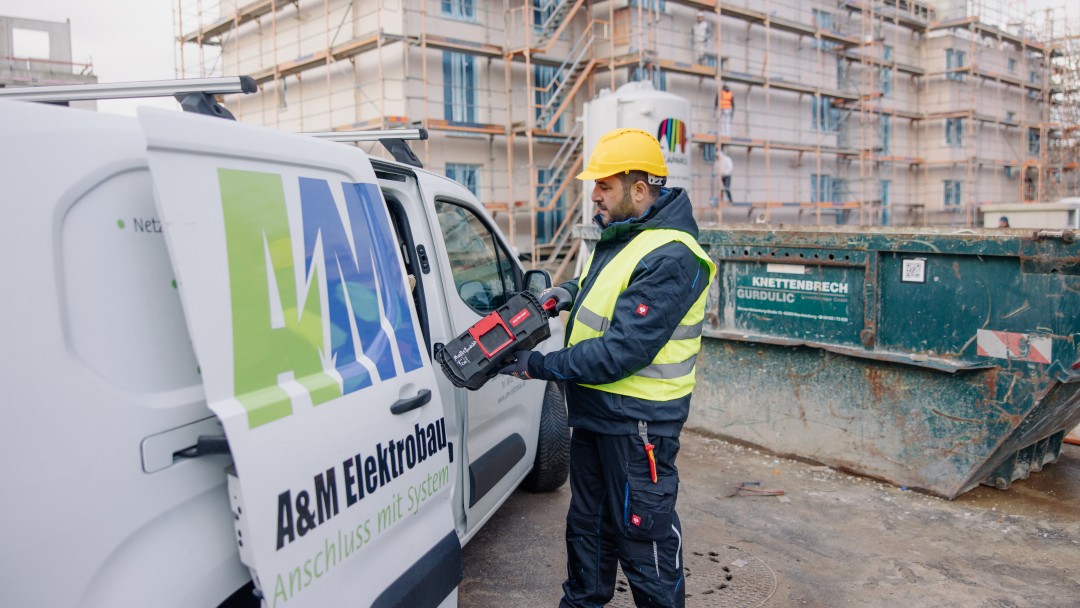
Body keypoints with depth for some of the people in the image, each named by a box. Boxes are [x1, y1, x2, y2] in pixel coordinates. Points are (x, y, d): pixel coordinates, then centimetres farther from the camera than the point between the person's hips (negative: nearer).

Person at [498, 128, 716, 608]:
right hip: (594, 411, 10)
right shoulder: (618, 237, 8)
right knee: (588, 524, 24)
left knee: (643, 535, 5)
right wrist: (571, 293, 4)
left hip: (637, 422, -10)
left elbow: (623, 351, -27)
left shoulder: (669, 258, -23)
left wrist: (540, 366, -21)